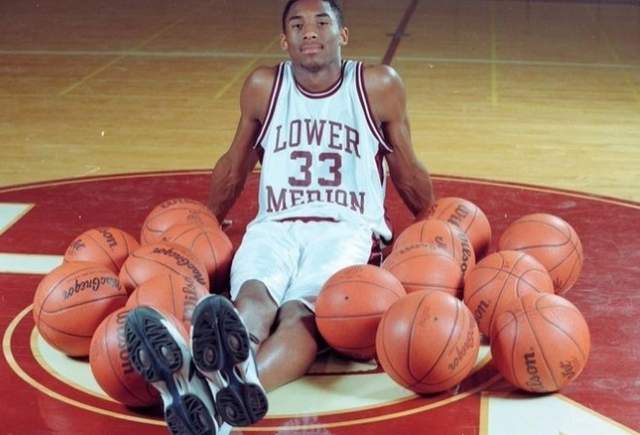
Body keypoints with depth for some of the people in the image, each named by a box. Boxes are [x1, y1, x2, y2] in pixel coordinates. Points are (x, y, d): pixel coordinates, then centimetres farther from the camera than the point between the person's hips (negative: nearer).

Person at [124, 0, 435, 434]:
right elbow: (234, 168, 25)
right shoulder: (263, 87, 10)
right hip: (275, 225, 2)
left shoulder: (379, 87, 5)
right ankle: (188, 374, -70)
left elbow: (407, 173, 18)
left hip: (347, 228, -2)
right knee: (253, 296, -36)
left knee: (301, 311, -37)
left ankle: (240, 380, -71)